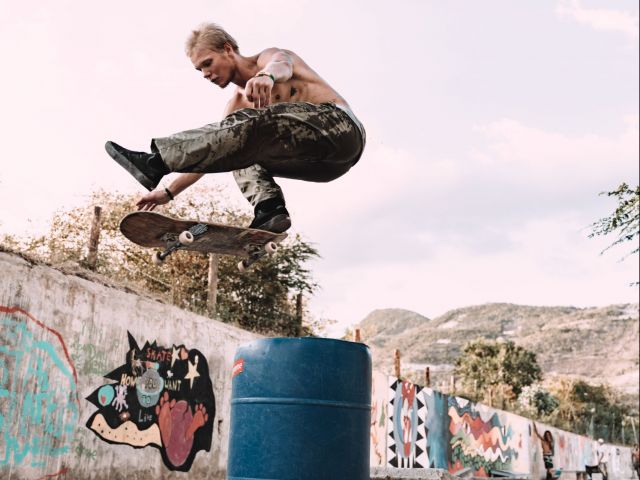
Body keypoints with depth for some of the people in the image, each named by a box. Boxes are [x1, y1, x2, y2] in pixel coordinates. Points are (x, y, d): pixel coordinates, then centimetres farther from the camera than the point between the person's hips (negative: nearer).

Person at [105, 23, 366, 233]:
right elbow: (214, 151, 20)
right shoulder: (238, 105, 22)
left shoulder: (268, 57, 3)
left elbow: (282, 61, -23)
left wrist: (267, 75, -48)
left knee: (248, 124, -25)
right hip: (322, 161, 8)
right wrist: (170, 191, 13)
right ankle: (268, 207, -17)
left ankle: (157, 160, -28)